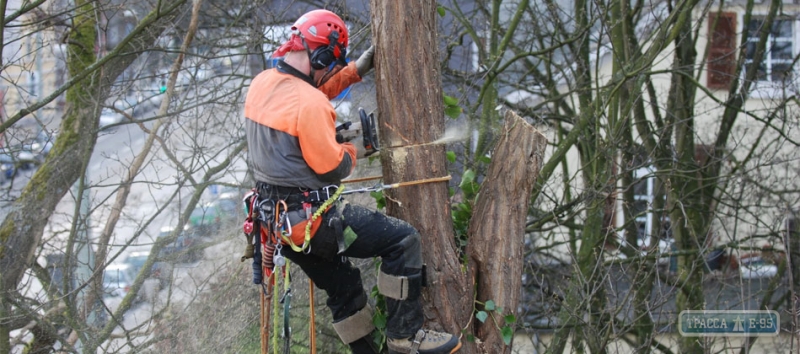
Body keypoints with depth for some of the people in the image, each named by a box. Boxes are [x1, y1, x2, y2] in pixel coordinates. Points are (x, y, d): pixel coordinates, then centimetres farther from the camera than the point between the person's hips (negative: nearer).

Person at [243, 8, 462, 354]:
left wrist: (356, 71, 19)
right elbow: (332, 169, -18)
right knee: (403, 239, -3)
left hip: (279, 219, 9)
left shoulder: (261, 83, 2)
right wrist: (352, 151, 3)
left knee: (344, 288, 22)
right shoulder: (310, 104, -24)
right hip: (313, 220, -9)